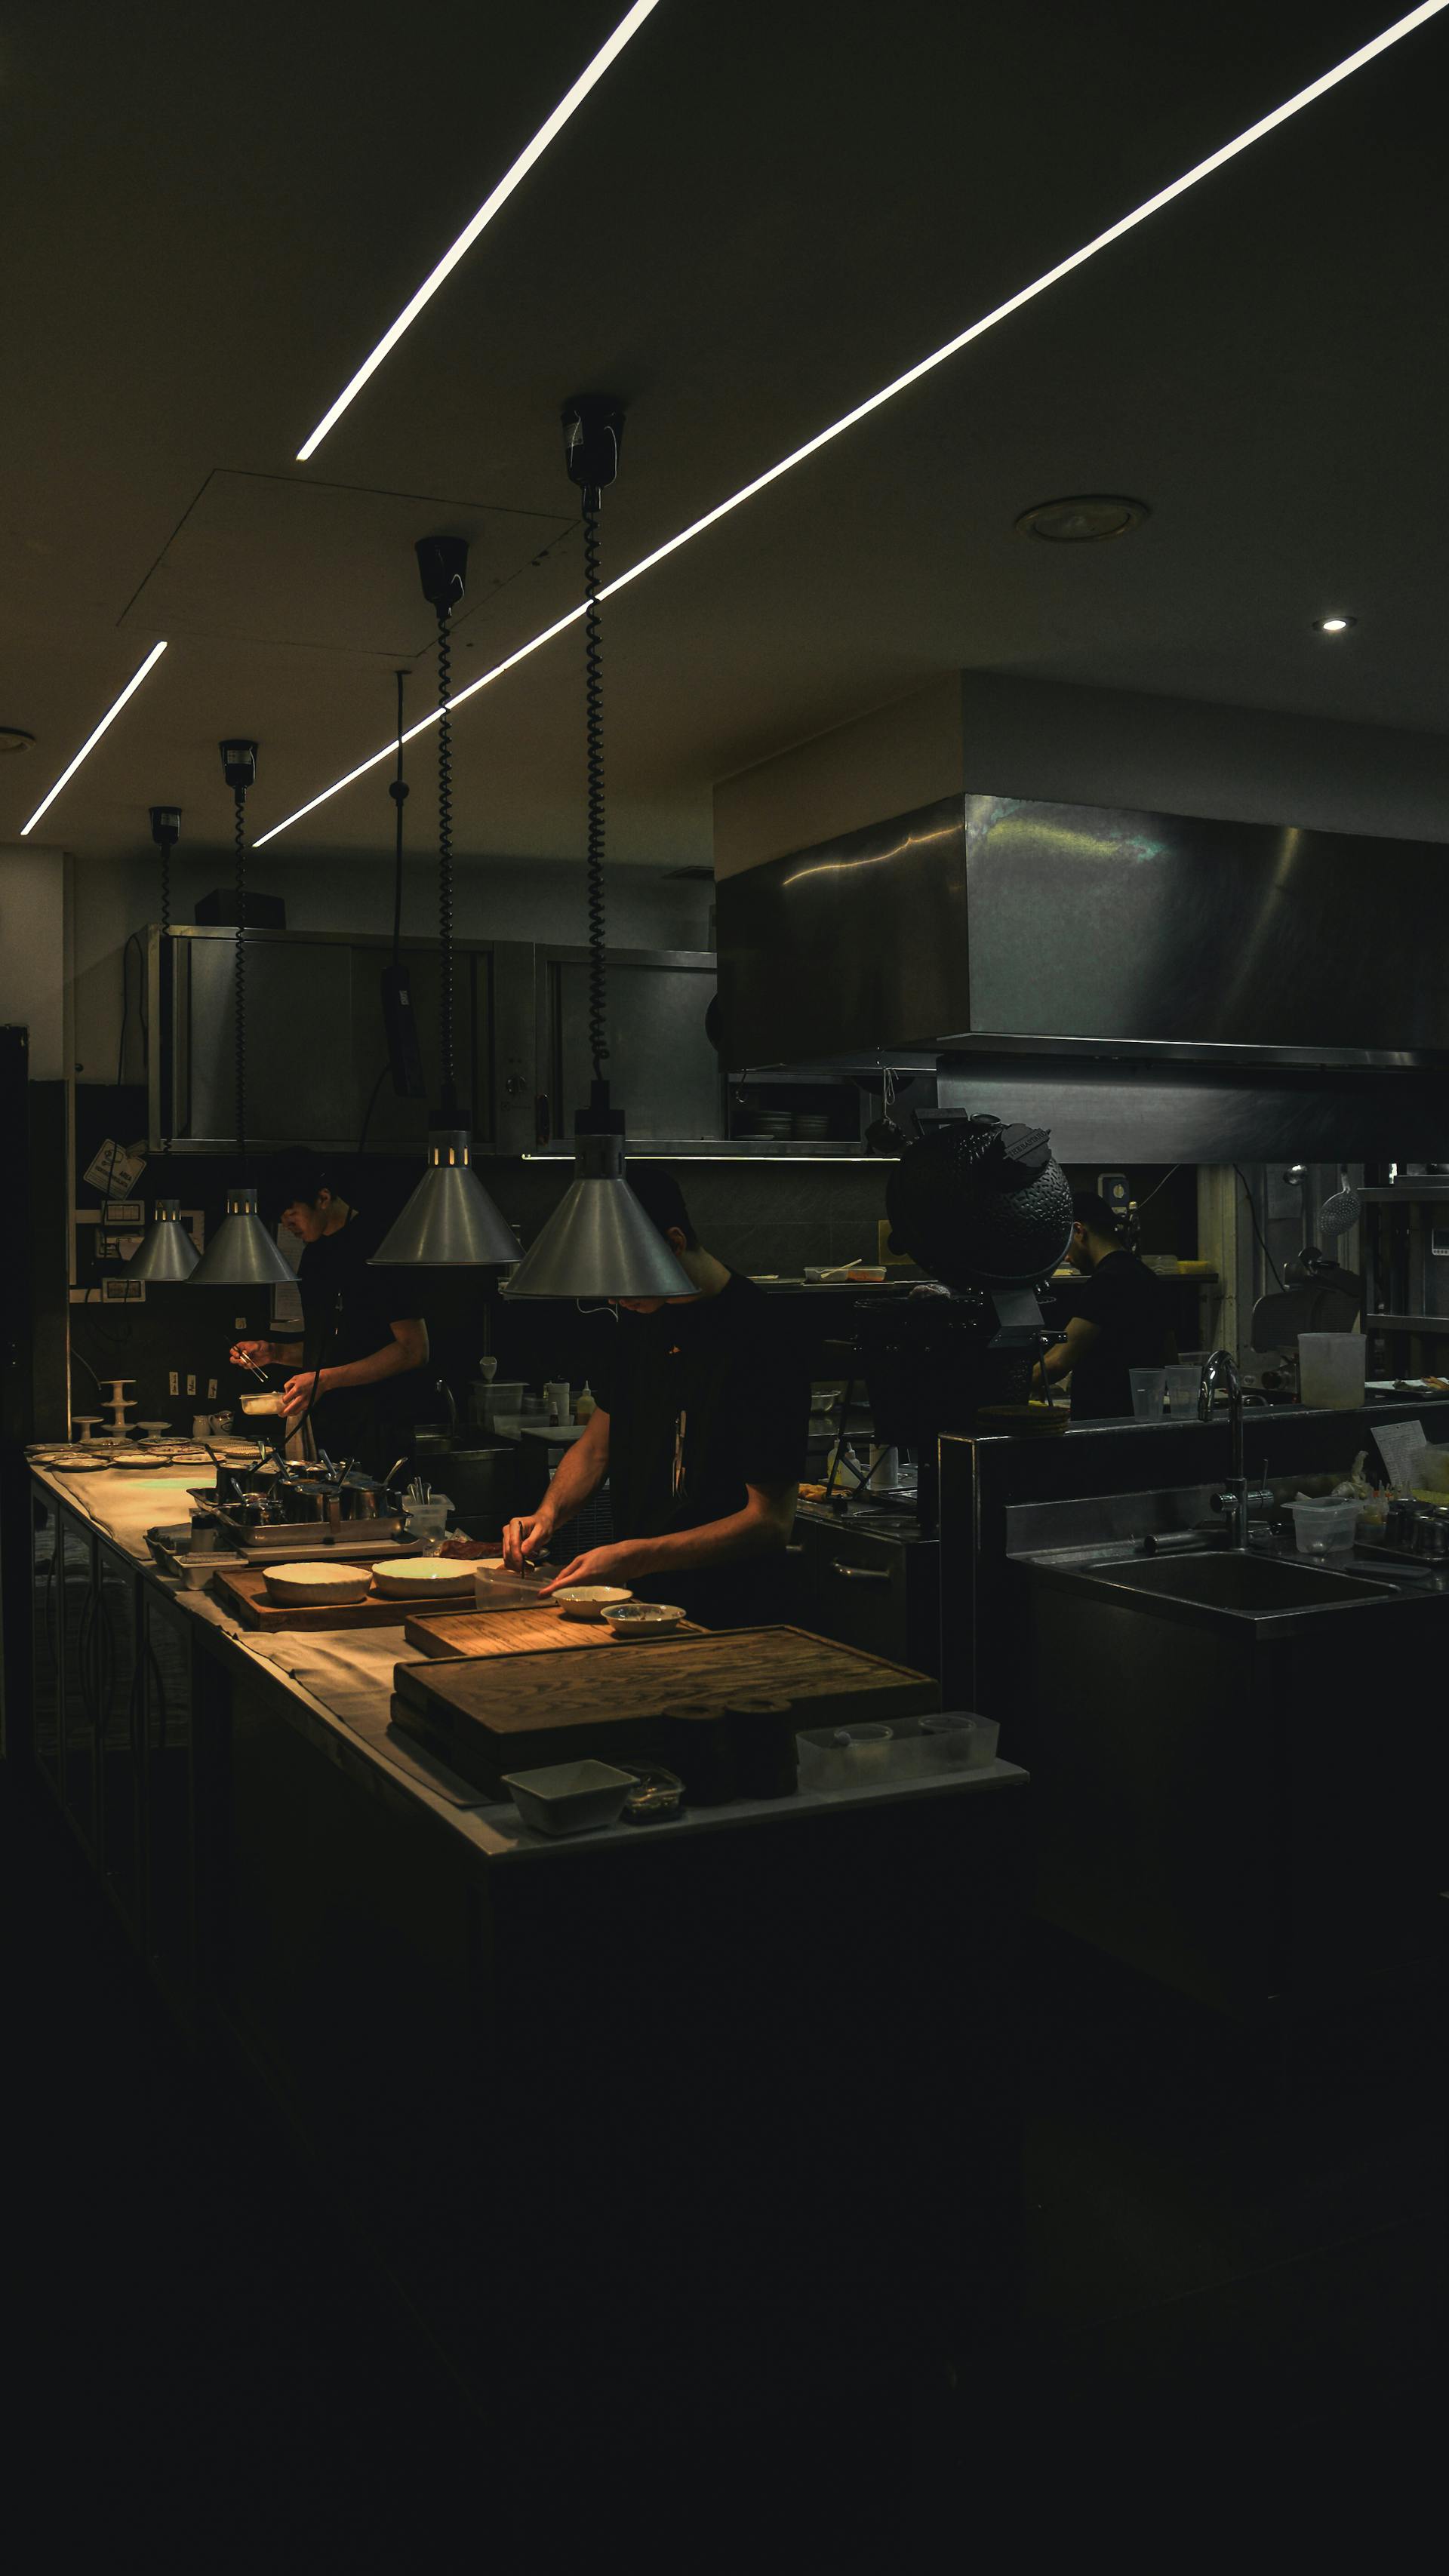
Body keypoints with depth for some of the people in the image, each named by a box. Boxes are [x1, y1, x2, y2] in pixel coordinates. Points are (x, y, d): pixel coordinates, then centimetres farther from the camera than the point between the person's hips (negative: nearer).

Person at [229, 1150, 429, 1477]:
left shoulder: (374, 1245, -10)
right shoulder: (315, 1254, 17)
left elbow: (414, 1350, -15)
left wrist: (327, 1379, -17)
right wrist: (274, 1352, 9)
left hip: (375, 1430, -8)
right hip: (325, 1425, 8)